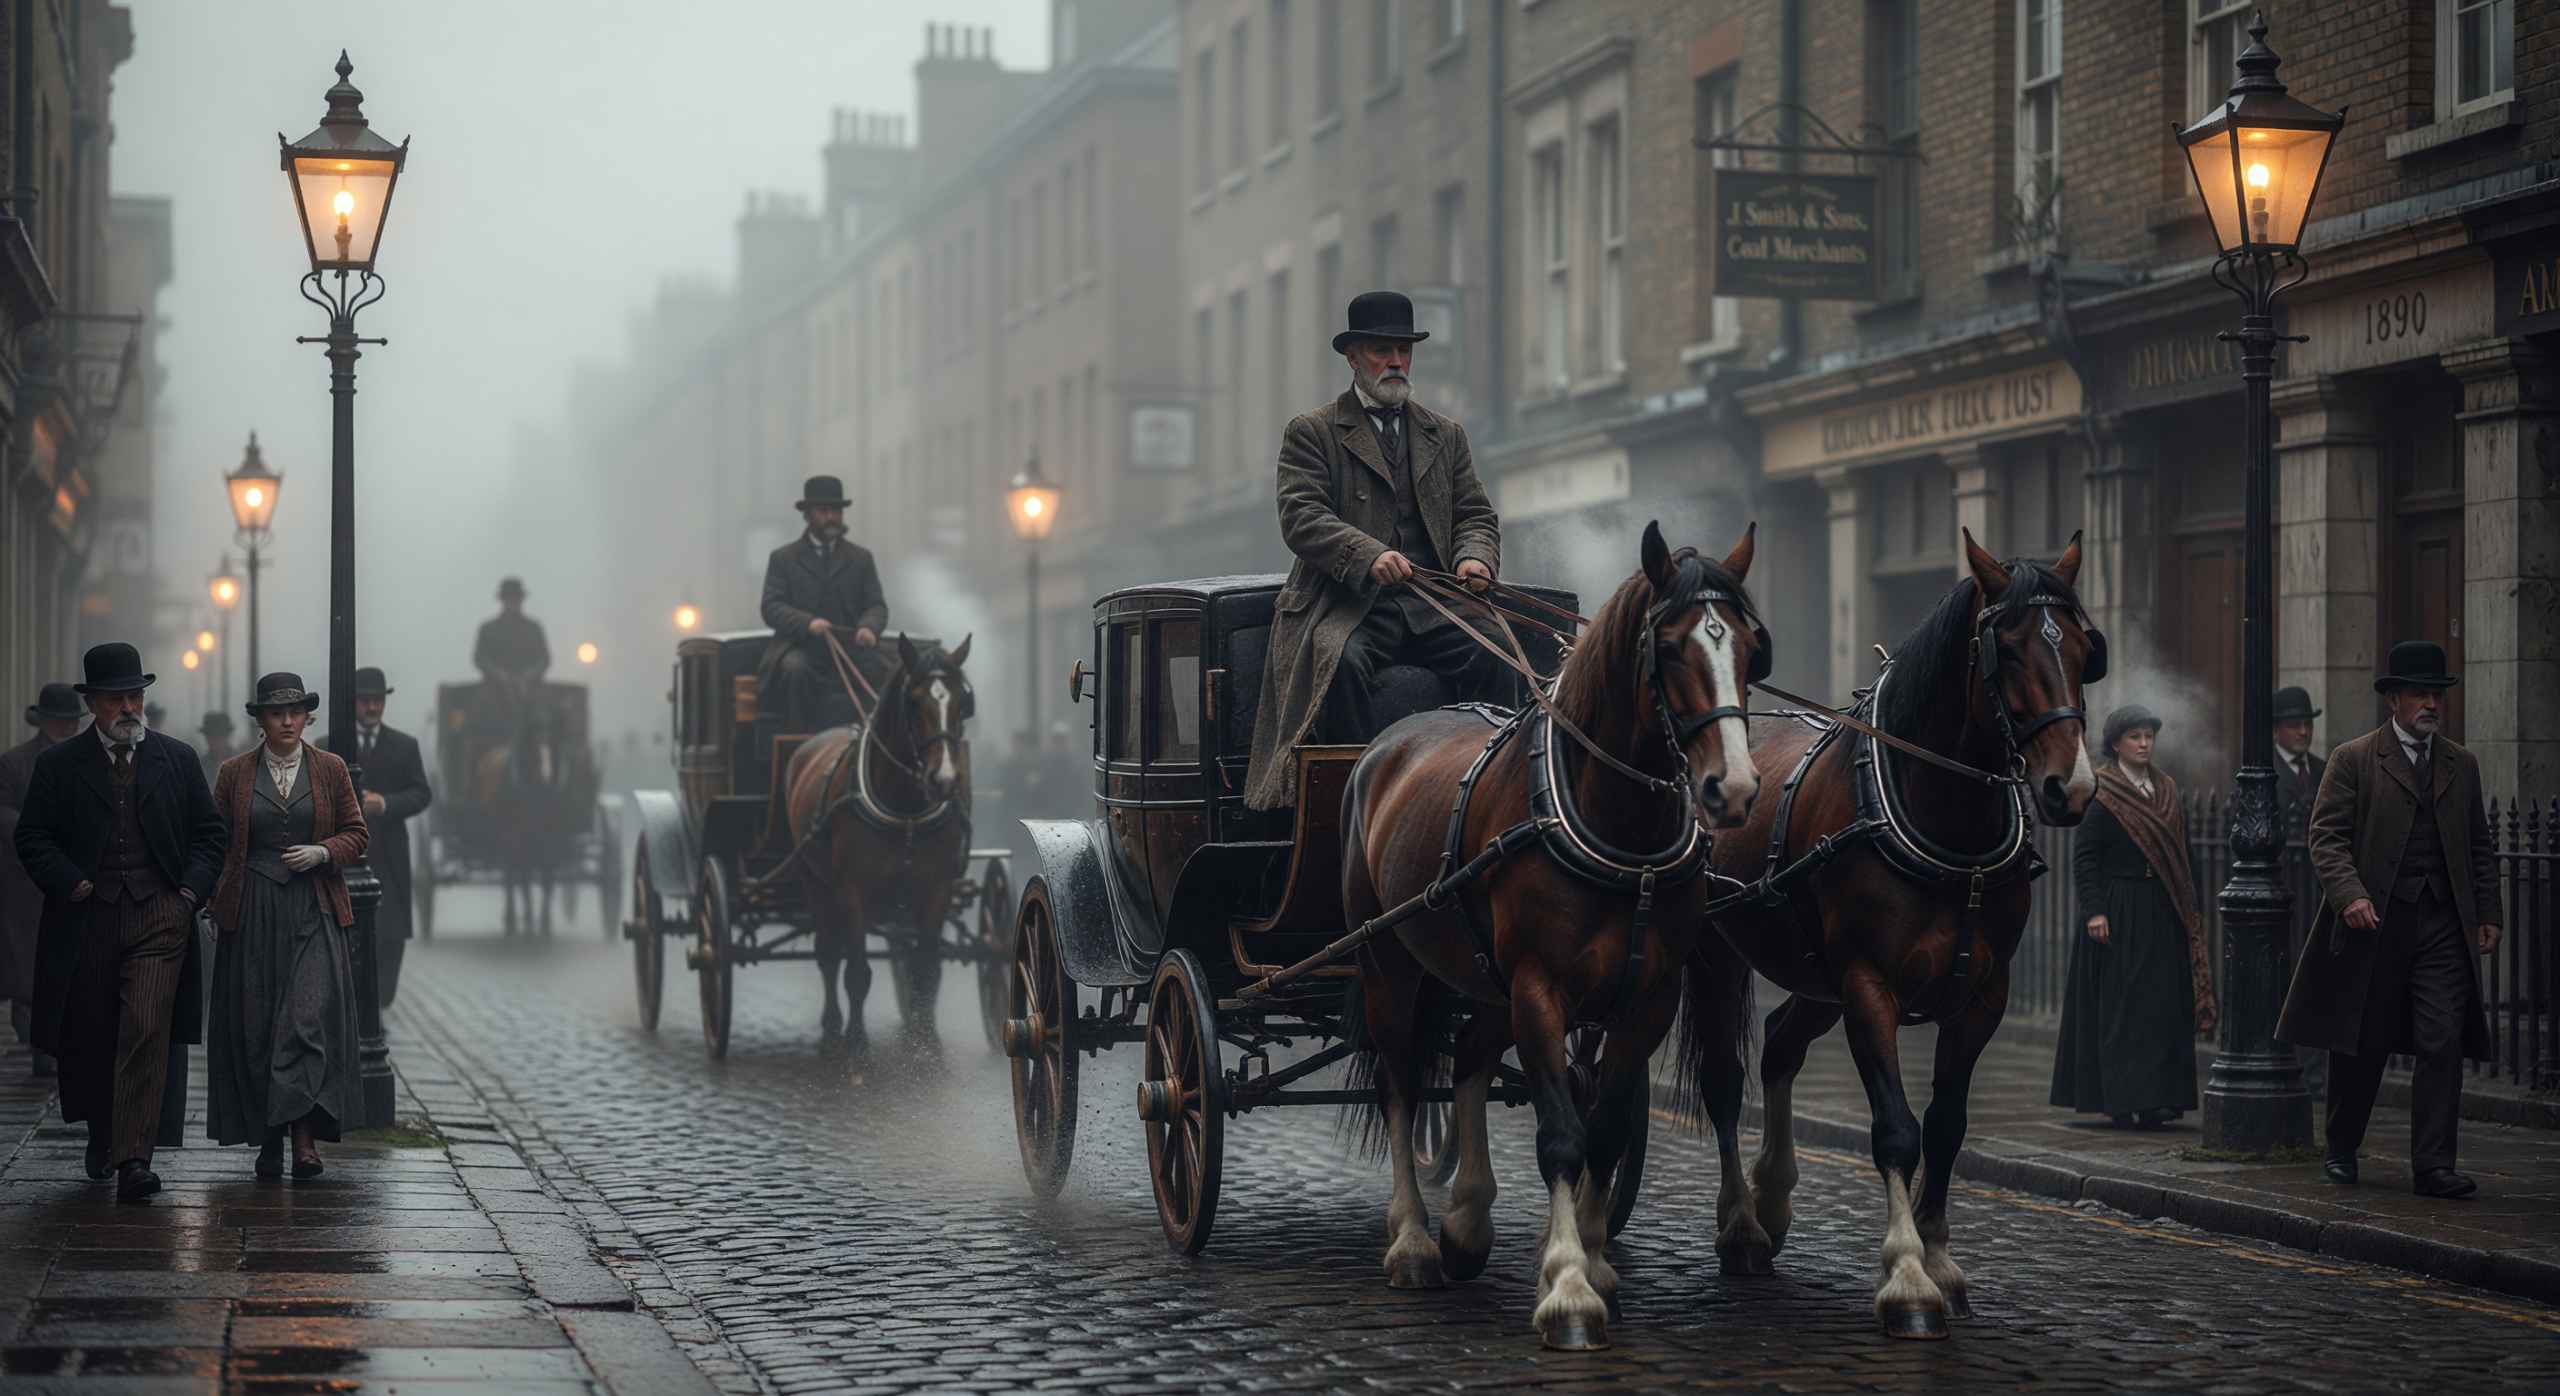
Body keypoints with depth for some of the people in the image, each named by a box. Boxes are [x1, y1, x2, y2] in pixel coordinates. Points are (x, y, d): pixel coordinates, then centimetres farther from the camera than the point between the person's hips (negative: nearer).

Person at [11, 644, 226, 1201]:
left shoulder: (177, 759, 10)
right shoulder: (58, 764, 5)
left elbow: (208, 832, 13)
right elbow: (33, 837, 4)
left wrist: (192, 890, 0)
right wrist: (71, 885, -9)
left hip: (160, 917, -1)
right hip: (86, 920, 1)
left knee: (148, 1032, -14)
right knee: (90, 1038, 10)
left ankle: (135, 1158, -18)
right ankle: (102, 1136, 34)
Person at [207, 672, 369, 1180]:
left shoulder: (330, 769, 7)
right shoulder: (235, 773, 7)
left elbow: (356, 834, 11)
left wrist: (322, 853, -8)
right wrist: (216, 908, 3)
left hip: (313, 912, -1)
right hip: (252, 913, 1)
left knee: (310, 1014, -14)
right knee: (255, 1024, 1)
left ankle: (305, 1135, -17)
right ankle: (268, 1138, 10)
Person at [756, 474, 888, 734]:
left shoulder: (861, 558, 20)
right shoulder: (783, 558, 13)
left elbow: (876, 605, 11)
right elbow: (772, 608, 2)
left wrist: (869, 627, -15)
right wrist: (808, 623, -18)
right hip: (801, 647, -2)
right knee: (795, 670, -36)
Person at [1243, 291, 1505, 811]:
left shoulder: (1446, 435, 24)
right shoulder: (1310, 433, 9)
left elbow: (1475, 515, 19)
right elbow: (1300, 517, -5)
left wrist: (1475, 557, -7)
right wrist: (1367, 555, -24)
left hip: (1434, 606, 3)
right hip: (1350, 606, -3)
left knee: (1492, 653, -26)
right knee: (1338, 661, -37)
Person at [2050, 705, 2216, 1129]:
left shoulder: (2168, 792, 13)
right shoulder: (2098, 793, -5)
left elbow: (2182, 855, 16)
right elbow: (2083, 856, -9)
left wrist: (2191, 910, 11)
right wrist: (2094, 911, -18)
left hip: (2164, 914, 6)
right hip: (2119, 914, -6)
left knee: (2166, 1006, 3)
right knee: (2119, 1005, -5)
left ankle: (2156, 1100, 7)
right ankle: (2121, 1101, -3)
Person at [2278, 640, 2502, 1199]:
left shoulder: (2462, 765, 15)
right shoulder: (2352, 760, 1)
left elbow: (2479, 847, 18)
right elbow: (2327, 836, -5)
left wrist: (2488, 915, 10)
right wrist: (2350, 895, -19)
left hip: (2444, 923, 3)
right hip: (2375, 921, -3)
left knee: (2443, 1044, -8)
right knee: (2360, 1044, 6)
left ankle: (2432, 1167, -7)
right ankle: (2341, 1151, 24)